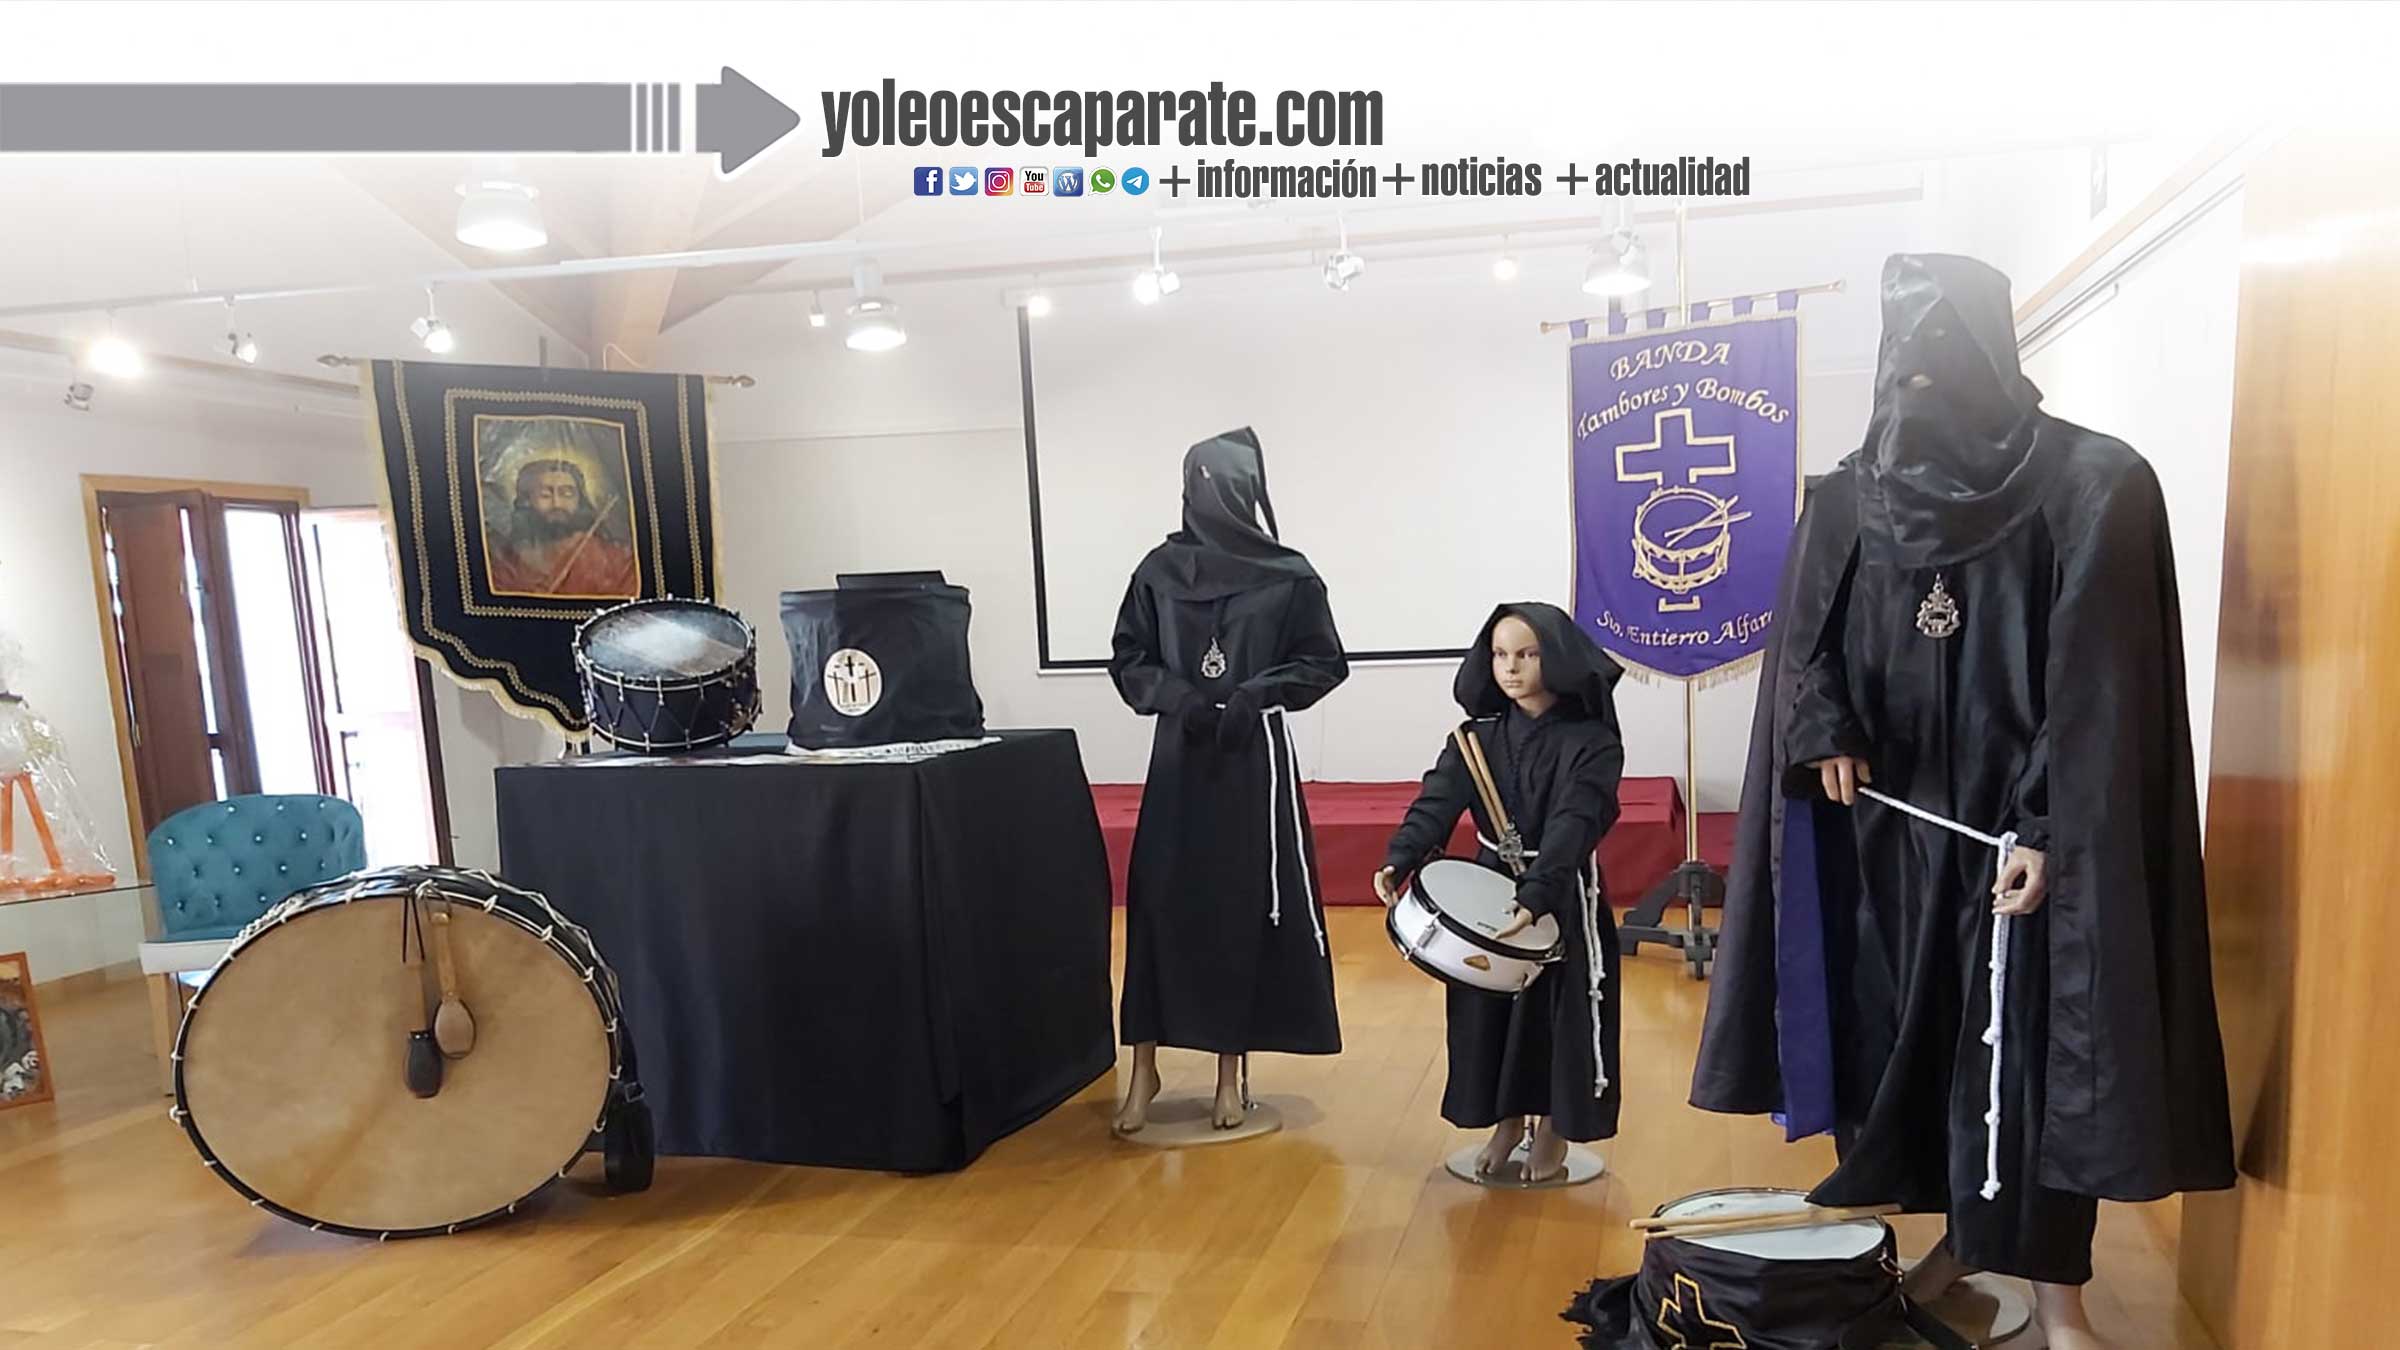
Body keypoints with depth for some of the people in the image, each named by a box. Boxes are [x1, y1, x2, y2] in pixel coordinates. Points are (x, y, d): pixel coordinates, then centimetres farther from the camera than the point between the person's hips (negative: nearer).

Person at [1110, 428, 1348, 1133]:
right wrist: (1176, 697, -12)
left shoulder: (1288, 575, -2)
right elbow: (1127, 659, 6)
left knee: (1249, 907, 4)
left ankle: (1232, 1068, 19)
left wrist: (1254, 694, -12)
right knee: (1159, 903, 0)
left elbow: (1325, 664, 2)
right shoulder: (1160, 569, 1)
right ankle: (1144, 1067, 14)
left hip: (1256, 760, -1)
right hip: (1179, 759, 1)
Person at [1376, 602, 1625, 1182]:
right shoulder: (1479, 735, -1)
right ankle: (1507, 1120, 30)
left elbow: (1572, 826, -26)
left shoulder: (1591, 742, -14)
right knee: (1488, 1008, 9)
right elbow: (1436, 802, -13)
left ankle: (1553, 1129, 27)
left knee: (1560, 1010, 5)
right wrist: (1398, 862, -31)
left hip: (1563, 896, -4)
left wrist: (1534, 896, -40)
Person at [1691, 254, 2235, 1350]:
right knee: (1908, 1027, 10)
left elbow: (2100, 676, -12)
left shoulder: (2092, 485, -6)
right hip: (1895, 817, 4)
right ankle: (1960, 1234, 30)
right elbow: (1808, 641, 5)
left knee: (2031, 1041, 1)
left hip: (2021, 819, -3)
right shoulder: (1851, 495, 5)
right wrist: (1826, 735, -14)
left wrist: (2054, 832, -18)